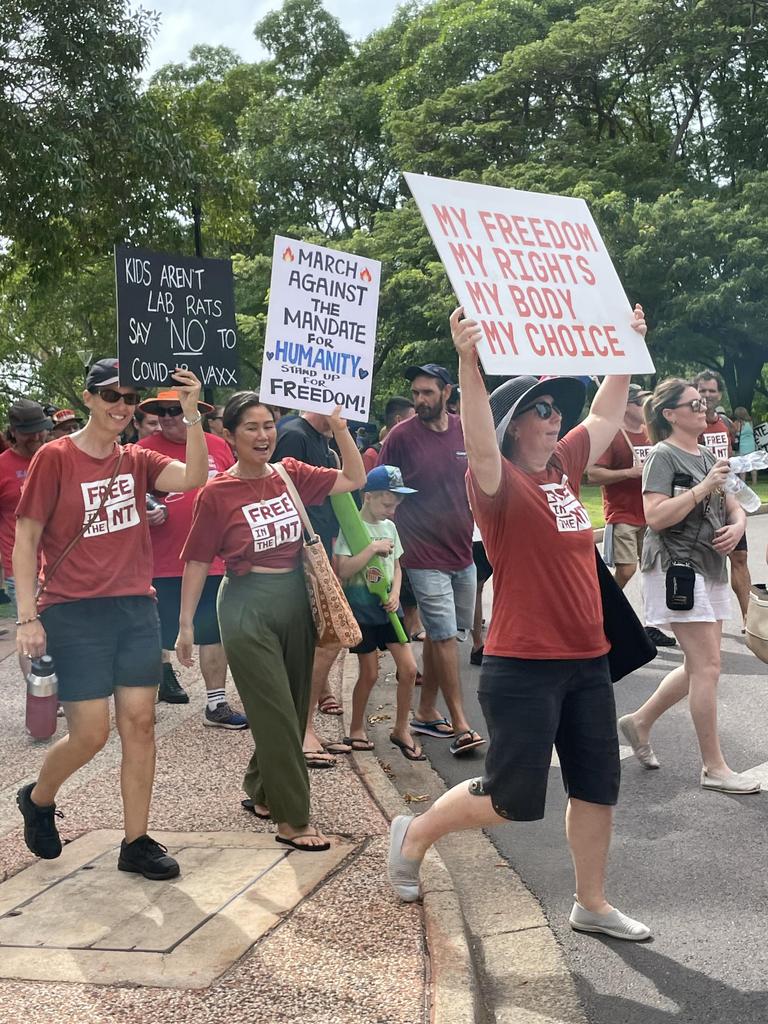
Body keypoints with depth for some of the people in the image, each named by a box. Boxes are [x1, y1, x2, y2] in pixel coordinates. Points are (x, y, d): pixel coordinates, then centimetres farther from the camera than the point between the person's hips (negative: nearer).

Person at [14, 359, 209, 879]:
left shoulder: (137, 460, 7)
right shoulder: (55, 457, -6)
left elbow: (193, 478, -11)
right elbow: (25, 542, -6)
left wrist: (192, 414, -21)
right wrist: (27, 618, -12)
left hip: (137, 609, 5)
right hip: (75, 615, -4)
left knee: (140, 724, 4)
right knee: (91, 733, -3)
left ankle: (136, 842, 16)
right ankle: (38, 799, 28)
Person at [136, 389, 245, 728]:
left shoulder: (218, 446, 4)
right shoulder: (145, 450, -5)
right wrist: (146, 513, -22)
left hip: (213, 561, 3)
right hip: (163, 564, -3)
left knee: (214, 634, 11)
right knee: (158, 637, 10)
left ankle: (216, 704, 22)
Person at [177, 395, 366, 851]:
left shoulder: (290, 475, 3)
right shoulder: (217, 493, -10)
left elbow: (354, 479, 5)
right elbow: (198, 562, -5)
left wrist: (339, 427, -6)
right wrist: (186, 624, -4)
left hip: (295, 599, 6)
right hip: (248, 607, -5)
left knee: (293, 708, 14)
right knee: (277, 714, -4)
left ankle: (263, 793, 34)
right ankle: (294, 820, 5)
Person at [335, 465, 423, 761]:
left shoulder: (390, 526, 8)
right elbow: (344, 570, -19)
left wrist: (395, 594, -2)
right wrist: (373, 548, -20)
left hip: (387, 606, 6)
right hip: (361, 607, -5)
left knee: (408, 668, 0)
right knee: (369, 673, 2)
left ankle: (401, 729, 15)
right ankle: (356, 729, 22)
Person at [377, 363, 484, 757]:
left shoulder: (465, 432, 2)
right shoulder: (401, 436, -9)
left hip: (462, 551, 5)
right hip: (425, 556, -5)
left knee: (439, 633, 14)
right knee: (444, 636, -7)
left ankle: (426, 713, 27)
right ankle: (460, 725, -2)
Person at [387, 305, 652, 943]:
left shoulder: (564, 468, 8)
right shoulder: (499, 484, -13)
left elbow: (604, 416, 22)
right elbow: (480, 444, -34)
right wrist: (468, 363, -47)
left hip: (588, 662, 7)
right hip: (523, 668, -7)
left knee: (598, 787, 13)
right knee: (515, 799, 0)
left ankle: (592, 905, 29)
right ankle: (415, 834, 25)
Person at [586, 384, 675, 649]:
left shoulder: (652, 433, 11)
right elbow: (593, 474, -16)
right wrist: (631, 472, -19)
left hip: (650, 515, 7)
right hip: (622, 516, -7)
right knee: (625, 571, -11)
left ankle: (651, 626, 16)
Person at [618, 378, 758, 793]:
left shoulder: (707, 457, 16)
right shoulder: (663, 455, -9)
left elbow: (733, 505, 18)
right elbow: (655, 517, -19)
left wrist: (737, 525, -4)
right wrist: (704, 488, -21)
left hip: (709, 568, 9)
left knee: (699, 666, 12)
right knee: (707, 666, -8)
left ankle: (640, 721, 29)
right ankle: (714, 767, 1)